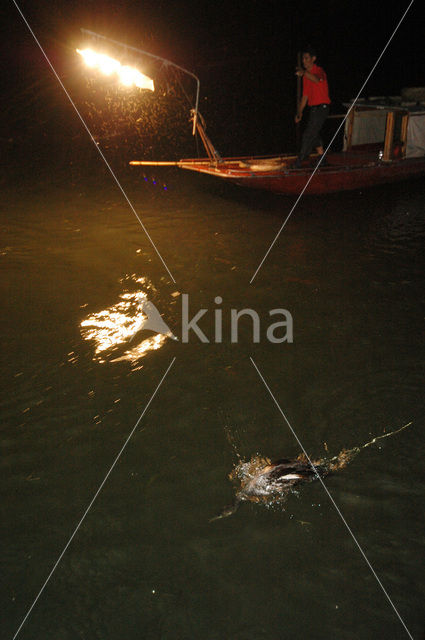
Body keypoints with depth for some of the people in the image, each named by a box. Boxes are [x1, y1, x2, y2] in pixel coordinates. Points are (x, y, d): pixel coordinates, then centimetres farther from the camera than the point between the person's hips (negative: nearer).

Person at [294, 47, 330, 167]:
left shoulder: (319, 70, -11)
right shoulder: (306, 75, 15)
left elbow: (317, 79, -38)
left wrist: (303, 72, -54)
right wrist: (299, 112, 16)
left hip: (321, 107, -9)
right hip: (313, 108, 9)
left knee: (308, 135, -11)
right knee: (314, 135, 14)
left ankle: (299, 161, -7)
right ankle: (322, 158, 26)